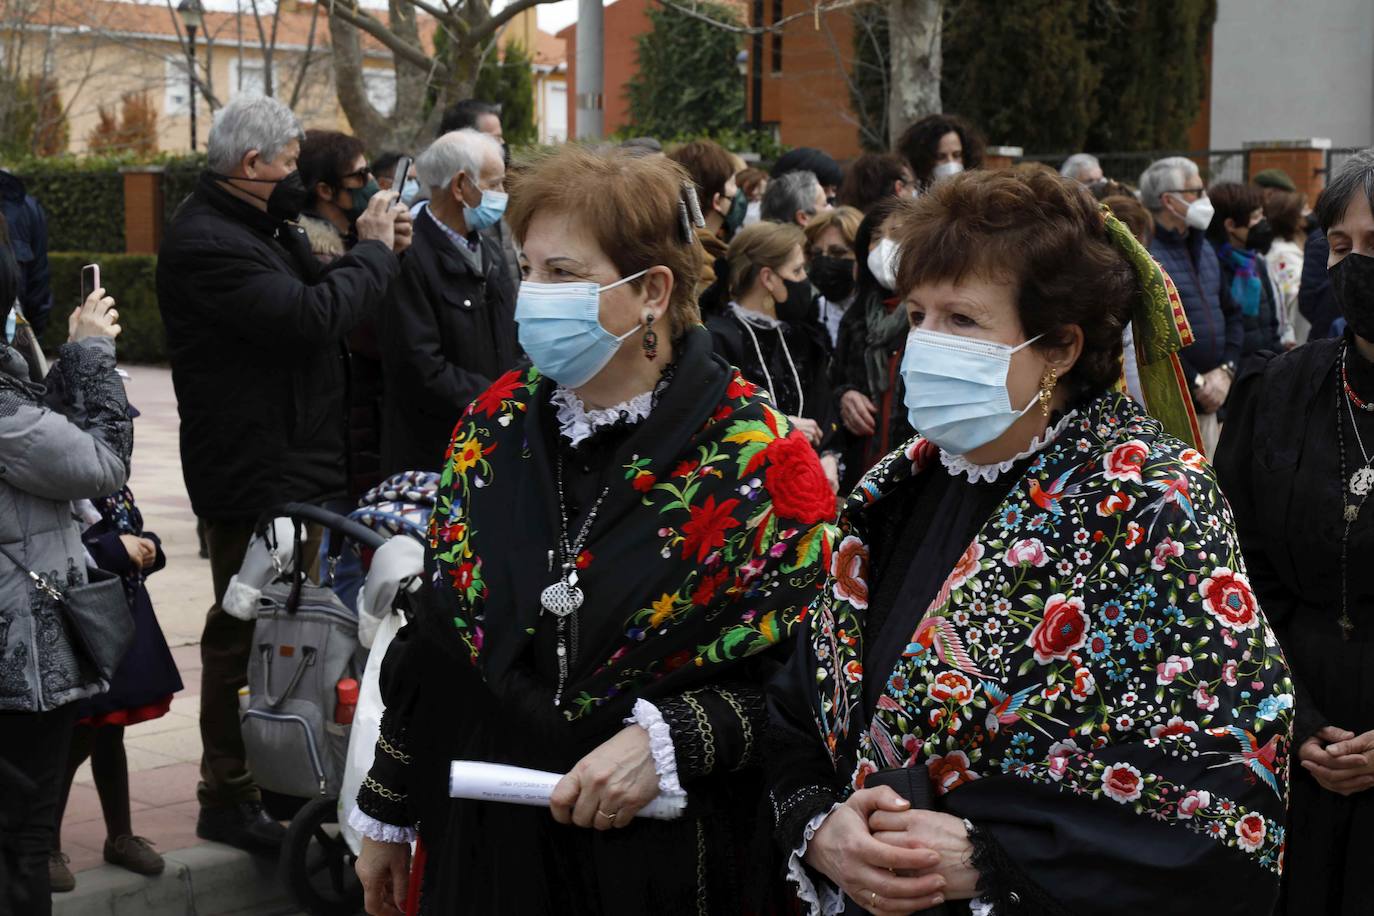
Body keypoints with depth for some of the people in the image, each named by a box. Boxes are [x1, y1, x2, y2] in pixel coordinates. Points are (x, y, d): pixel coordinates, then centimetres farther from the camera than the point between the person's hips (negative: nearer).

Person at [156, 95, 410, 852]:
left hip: (300, 462, 10)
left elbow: (310, 298, 15)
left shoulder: (261, 224, 13)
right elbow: (311, 317, -27)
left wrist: (370, 248, -1)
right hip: (256, 472, -10)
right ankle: (229, 799, 12)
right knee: (247, 635, 0)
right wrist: (374, 251, -13)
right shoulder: (206, 241, -20)